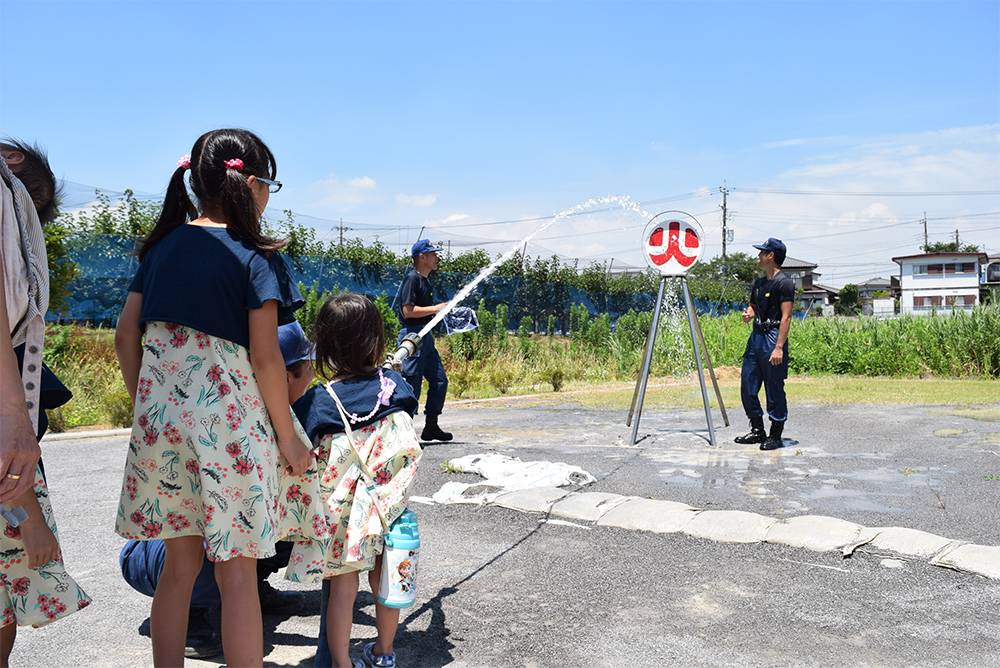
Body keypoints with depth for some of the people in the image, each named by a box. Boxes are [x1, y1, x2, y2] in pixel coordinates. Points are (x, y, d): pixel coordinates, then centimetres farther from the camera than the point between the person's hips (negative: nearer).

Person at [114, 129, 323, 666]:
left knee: (180, 560, 18)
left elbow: (126, 336, 10)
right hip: (229, 415, -5)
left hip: (161, 411, 6)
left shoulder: (161, 246, 9)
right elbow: (264, 357, -12)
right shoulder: (255, 256, -8)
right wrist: (288, 436, -4)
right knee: (237, 569, 6)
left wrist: (145, 404, 19)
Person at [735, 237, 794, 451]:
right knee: (748, 385, 9)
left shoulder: (784, 282, -10)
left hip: (773, 336, -9)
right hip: (756, 335, 9)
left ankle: (776, 435, 9)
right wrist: (749, 314, 3)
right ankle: (757, 431, 20)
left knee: (774, 389, -2)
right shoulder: (759, 283, 16)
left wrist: (779, 347, -22)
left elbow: (786, 317, -16)